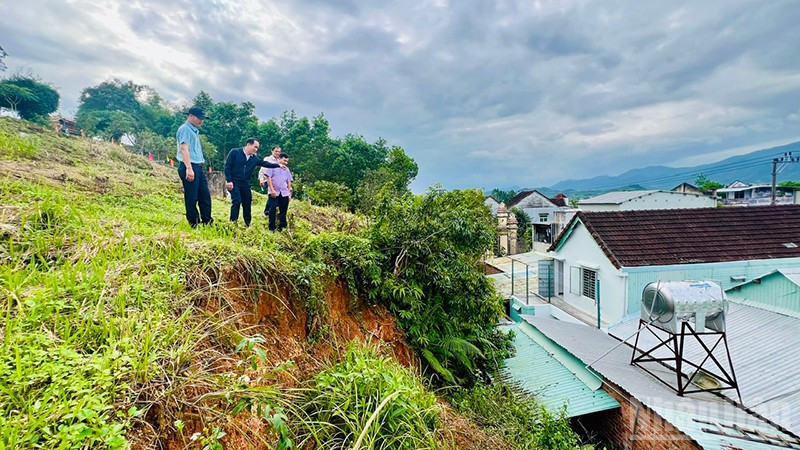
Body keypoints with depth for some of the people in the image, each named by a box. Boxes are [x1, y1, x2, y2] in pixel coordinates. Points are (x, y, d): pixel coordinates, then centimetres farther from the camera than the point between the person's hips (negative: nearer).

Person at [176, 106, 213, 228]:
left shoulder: (194, 130, 21)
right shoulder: (185, 129, -7)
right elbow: (183, 148, -18)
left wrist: (197, 168, 20)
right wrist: (189, 168, -27)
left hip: (198, 167, 9)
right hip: (189, 167, -9)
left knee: (205, 196, 9)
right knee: (192, 198, -3)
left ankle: (207, 222, 16)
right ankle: (194, 225, 4)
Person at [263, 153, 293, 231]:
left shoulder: (287, 169, 16)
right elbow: (268, 177, -6)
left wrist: (289, 193, 12)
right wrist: (272, 190, -14)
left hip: (284, 193, 4)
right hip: (274, 193, -4)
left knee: (283, 211, 5)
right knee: (272, 210, -5)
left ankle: (282, 227, 14)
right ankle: (272, 228, 3)